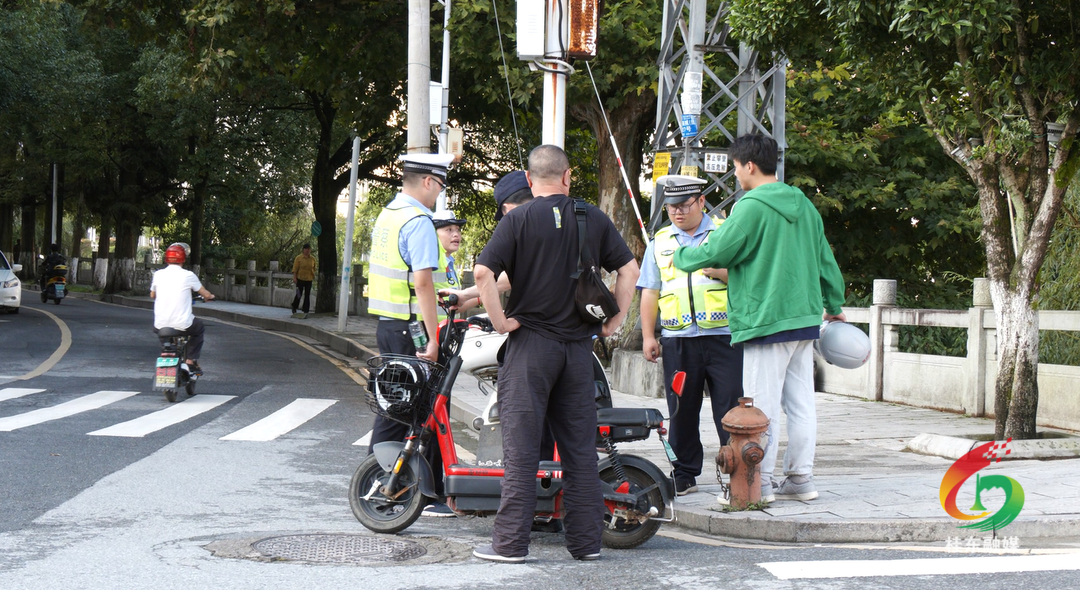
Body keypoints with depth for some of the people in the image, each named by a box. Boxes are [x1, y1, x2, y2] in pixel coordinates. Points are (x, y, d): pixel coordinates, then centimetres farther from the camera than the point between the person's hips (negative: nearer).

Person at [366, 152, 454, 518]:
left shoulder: (386, 215, 14)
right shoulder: (418, 221, -15)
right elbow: (422, 282, -22)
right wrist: (433, 339, -22)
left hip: (387, 324, 9)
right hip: (410, 327, -9)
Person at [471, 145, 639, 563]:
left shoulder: (519, 219, -5)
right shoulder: (595, 219, 5)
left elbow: (483, 272, -15)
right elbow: (629, 269, 7)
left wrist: (500, 320, -7)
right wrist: (615, 318, 13)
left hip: (531, 341, -3)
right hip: (580, 343, 3)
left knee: (521, 445, -1)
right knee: (580, 446, 8)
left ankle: (510, 541, 0)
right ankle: (586, 540, 12)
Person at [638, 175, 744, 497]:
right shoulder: (660, 241, 15)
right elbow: (650, 292, 15)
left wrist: (721, 272, -13)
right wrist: (648, 335, 8)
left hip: (723, 337, -2)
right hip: (678, 339, 2)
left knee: (730, 409, -3)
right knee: (681, 411, 5)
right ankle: (684, 475, 14)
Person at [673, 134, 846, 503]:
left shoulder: (752, 207, -12)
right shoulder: (803, 205, 13)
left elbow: (716, 252, -9)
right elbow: (825, 260, 19)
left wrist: (681, 257, 10)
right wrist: (834, 306, 31)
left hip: (767, 320, -8)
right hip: (805, 319, 8)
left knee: (763, 407, -3)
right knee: (800, 403, 10)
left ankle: (759, 483, 0)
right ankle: (801, 478, 14)